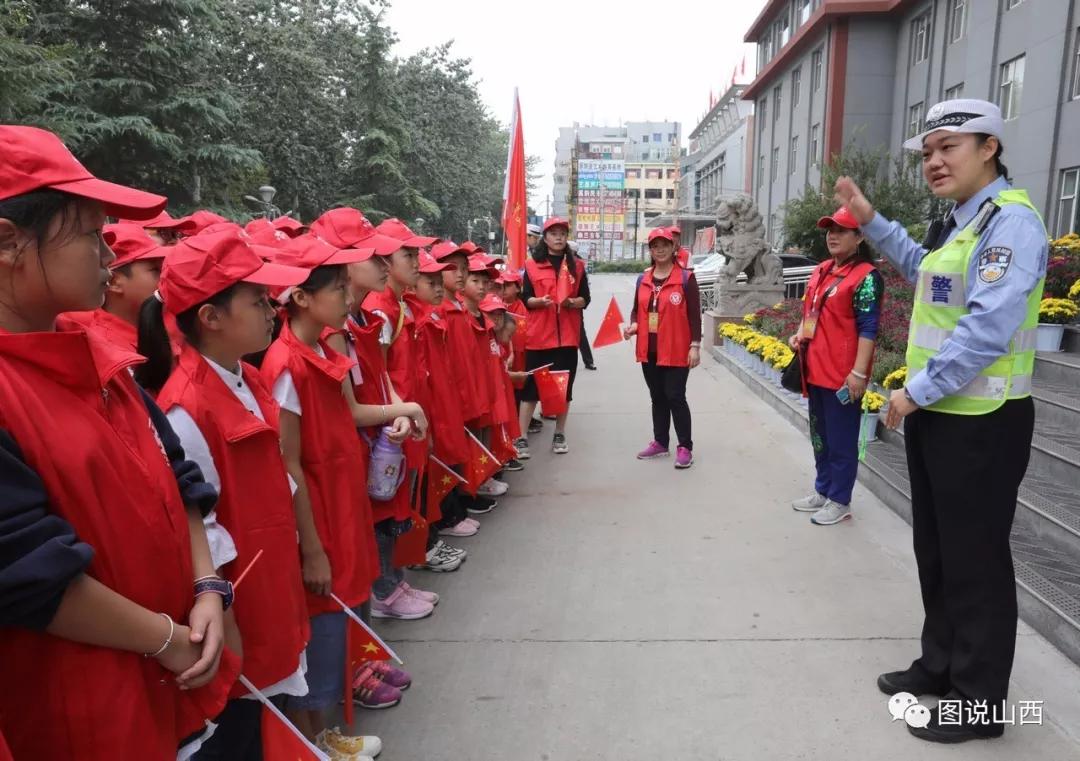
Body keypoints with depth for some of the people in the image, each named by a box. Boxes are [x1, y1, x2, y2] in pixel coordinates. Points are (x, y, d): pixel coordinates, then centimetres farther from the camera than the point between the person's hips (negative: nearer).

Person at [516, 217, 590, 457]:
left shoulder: (577, 265, 9)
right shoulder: (532, 265, 4)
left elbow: (586, 299, 7)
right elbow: (525, 299, 3)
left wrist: (571, 302, -13)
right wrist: (540, 301, -18)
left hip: (567, 335, 2)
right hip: (539, 335, -2)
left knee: (564, 386, 7)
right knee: (531, 386, -2)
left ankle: (559, 435, 20)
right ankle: (521, 438, 2)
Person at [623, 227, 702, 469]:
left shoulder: (686, 278, -6)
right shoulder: (643, 279, 8)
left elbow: (694, 315, -7)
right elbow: (636, 309, 17)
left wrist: (695, 345, -12)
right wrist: (633, 325, -4)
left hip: (676, 351, -5)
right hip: (649, 350, 5)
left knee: (675, 397, -4)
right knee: (657, 397, 14)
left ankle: (685, 447, 7)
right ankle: (660, 442, 26)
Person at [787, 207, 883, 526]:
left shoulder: (866, 276, -12)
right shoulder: (821, 270, 14)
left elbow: (868, 328, -16)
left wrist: (858, 373, -21)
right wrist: (799, 335, 7)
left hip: (842, 374, -9)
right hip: (816, 369, 9)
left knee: (841, 440, 3)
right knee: (820, 435, 18)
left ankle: (840, 501, 15)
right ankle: (823, 491, 32)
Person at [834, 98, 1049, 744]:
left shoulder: (1011, 221, -15)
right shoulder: (958, 222, 14)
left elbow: (989, 328, -26)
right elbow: (924, 271, 35)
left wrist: (916, 390, -19)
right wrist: (871, 220, 27)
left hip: (981, 423, -9)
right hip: (936, 414, 9)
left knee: (975, 561, 3)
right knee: (937, 551, 18)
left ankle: (981, 701, 19)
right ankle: (942, 665, 35)